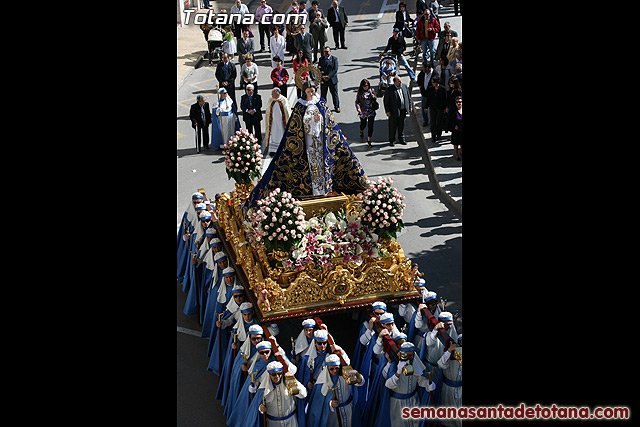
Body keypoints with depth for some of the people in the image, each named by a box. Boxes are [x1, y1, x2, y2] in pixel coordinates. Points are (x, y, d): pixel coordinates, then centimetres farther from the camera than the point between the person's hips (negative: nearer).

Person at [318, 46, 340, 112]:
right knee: (323, 94, 6)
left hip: (332, 79, -2)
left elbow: (335, 69, -9)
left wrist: (328, 76, -18)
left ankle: (337, 107, 14)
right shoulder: (321, 59, 8)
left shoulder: (334, 59, -1)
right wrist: (323, 76, -13)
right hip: (323, 80, 3)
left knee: (335, 94, 4)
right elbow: (319, 69, 4)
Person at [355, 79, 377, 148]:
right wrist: (358, 108, -21)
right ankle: (361, 131, 51)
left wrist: (373, 97, -14)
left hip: (371, 111, 1)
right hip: (363, 111, -1)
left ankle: (369, 140, 8)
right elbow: (357, 102, -2)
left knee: (370, 126, -3)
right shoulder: (360, 93, -4)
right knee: (363, 124, 13)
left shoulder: (372, 90, 0)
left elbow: (376, 99, 10)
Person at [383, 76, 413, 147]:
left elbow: (408, 97, 14)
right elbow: (386, 101, -9)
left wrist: (410, 106, 12)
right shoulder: (390, 89, -12)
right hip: (394, 111, -5)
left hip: (403, 110, 5)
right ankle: (391, 140, 19)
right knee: (393, 126, 5)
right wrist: (387, 111, -13)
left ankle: (401, 139, 30)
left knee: (401, 125, 16)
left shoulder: (404, 86, 4)